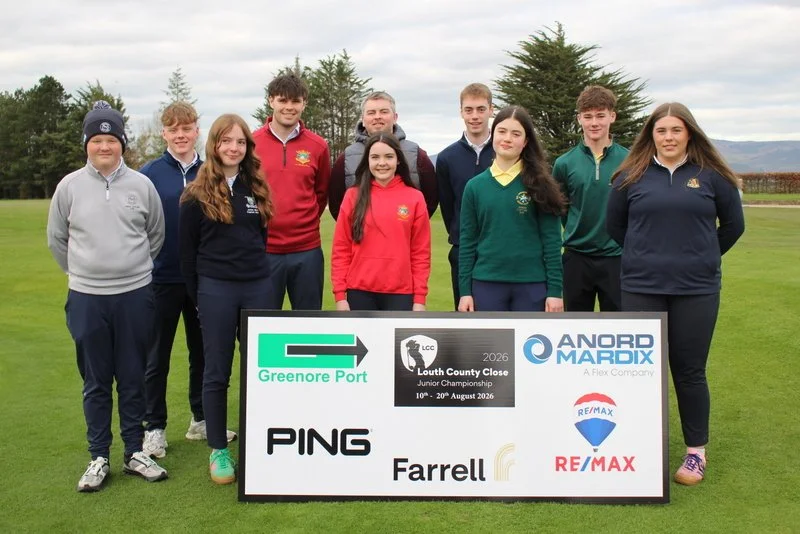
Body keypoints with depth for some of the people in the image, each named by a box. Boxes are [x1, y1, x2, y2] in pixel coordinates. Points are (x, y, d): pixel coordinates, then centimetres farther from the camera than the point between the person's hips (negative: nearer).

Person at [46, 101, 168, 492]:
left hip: (135, 296, 0)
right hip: (87, 298, 0)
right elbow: (56, 239, 10)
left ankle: (135, 452, 22)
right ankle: (99, 457, 20)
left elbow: (156, 235, 10)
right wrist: (83, 272, 14)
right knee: (95, 382, 8)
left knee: (133, 379, 9)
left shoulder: (141, 185, -2)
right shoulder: (70, 186, -1)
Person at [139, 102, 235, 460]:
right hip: (162, 279, -2)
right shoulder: (148, 175, -4)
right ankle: (154, 428, 20)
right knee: (157, 356, 7)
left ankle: (201, 420, 28)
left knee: (203, 352, 13)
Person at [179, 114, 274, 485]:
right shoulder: (198, 194, -3)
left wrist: (260, 276, 8)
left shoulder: (257, 189, 7)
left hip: (257, 288, 3)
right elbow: (187, 250, 0)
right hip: (216, 290, -3)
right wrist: (196, 296, 0)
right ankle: (218, 450, 17)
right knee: (217, 372, 5)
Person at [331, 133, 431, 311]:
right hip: (360, 292, 1)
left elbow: (421, 253, 2)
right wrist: (340, 294, -2)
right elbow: (341, 249, 3)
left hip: (400, 293, 0)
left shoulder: (415, 198, 2)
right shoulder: (353, 196, 3)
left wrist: (420, 298, -1)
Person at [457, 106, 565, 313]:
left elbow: (551, 240, -3)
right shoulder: (475, 186, 3)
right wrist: (464, 290, 1)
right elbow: (467, 242, 5)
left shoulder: (539, 184, -2)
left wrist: (555, 289, -7)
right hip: (486, 284, 1)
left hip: (531, 285, -1)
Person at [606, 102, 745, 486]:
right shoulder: (632, 175, 0)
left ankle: (696, 452, 21)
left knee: (689, 371, 7)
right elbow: (614, 225, 12)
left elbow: (733, 225, 10)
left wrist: (702, 257, 15)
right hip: (641, 289, 1)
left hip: (697, 289, -1)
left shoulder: (711, 175, -1)